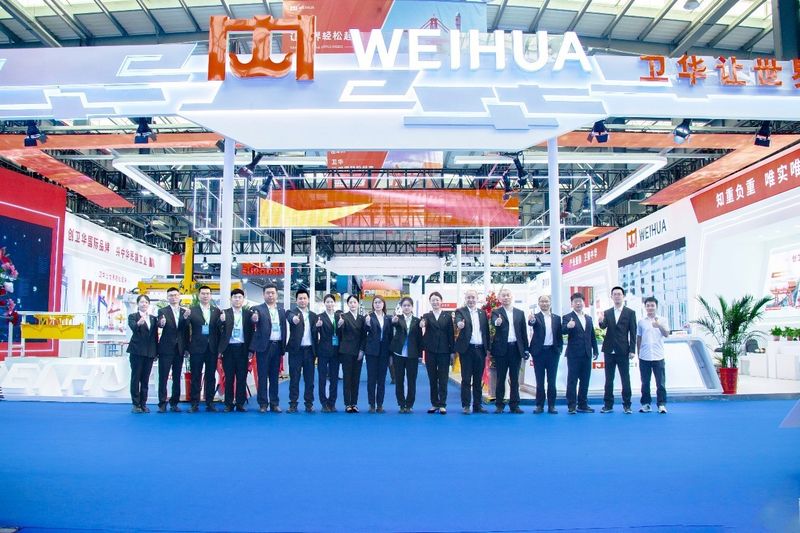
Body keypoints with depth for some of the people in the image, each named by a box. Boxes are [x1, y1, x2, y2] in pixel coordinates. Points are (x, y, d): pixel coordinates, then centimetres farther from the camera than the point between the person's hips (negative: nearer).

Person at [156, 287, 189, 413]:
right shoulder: (163, 311, 1)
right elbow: (160, 324, -16)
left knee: (177, 377, 7)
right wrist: (161, 323, -38)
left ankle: (174, 403, 13)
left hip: (179, 349, 3)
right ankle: (162, 403, 1)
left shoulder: (185, 312, 11)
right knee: (163, 377, -3)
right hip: (166, 349, -3)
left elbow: (187, 329, 2)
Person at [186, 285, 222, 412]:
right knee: (196, 377, 2)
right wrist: (185, 317, -29)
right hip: (197, 348, -2)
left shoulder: (216, 311, 8)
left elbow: (219, 328, 1)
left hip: (212, 348, 2)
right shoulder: (192, 310, 2)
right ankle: (195, 404, 6)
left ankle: (210, 403, 13)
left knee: (211, 376, 6)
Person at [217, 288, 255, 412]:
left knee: (242, 377, 4)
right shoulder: (225, 313, 4)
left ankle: (240, 403, 12)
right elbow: (220, 331, -4)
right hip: (229, 348, -1)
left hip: (242, 349, 1)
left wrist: (251, 350, -1)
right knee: (229, 377, 4)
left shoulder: (248, 314, 6)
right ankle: (229, 404, 11)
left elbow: (251, 332, 4)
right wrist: (222, 321, -24)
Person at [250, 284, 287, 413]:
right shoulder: (258, 309, -1)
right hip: (264, 346, -4)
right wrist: (254, 320, -42)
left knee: (275, 376, 9)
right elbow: (254, 322, -20)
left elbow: (284, 329, 13)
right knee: (263, 376, 1)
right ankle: (263, 403, 7)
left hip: (277, 346, 4)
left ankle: (274, 403, 15)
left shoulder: (281, 310, 12)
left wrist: (283, 347, 5)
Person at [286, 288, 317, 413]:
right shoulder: (292, 313, 0)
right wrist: (294, 319, -49)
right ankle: (293, 404, 8)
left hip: (309, 350, 3)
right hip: (296, 350, -3)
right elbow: (291, 317, -25)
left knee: (309, 378, 6)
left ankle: (309, 404, 12)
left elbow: (315, 333, 12)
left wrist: (316, 350, 1)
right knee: (294, 378, 2)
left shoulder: (313, 315, 13)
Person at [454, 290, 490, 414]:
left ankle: (477, 405, 15)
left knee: (478, 379, 9)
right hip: (467, 349, -4)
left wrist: (487, 348, 6)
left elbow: (486, 331, 12)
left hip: (480, 349, 4)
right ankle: (466, 405, 5)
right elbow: (458, 320, -22)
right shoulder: (461, 311, 0)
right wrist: (459, 324, -45)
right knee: (466, 379, 0)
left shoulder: (482, 313, 13)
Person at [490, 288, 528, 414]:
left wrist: (526, 349, 6)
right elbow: (494, 321, -21)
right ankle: (499, 405, 11)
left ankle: (514, 405, 13)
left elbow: (523, 332, 11)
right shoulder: (496, 312, 1)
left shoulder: (520, 313, 11)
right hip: (501, 349, -2)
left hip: (516, 349, 3)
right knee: (501, 378, 4)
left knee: (515, 379, 7)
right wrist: (497, 322, -45)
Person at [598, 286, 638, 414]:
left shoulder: (630, 313, 1)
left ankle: (627, 405, 9)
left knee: (625, 379, 1)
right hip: (609, 350, 3)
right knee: (609, 379, 7)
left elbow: (633, 333, -2)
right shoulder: (607, 312, 8)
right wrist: (601, 321, -32)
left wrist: (632, 350, -8)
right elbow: (604, 326, -9)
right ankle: (608, 405, 12)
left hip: (623, 351, -2)